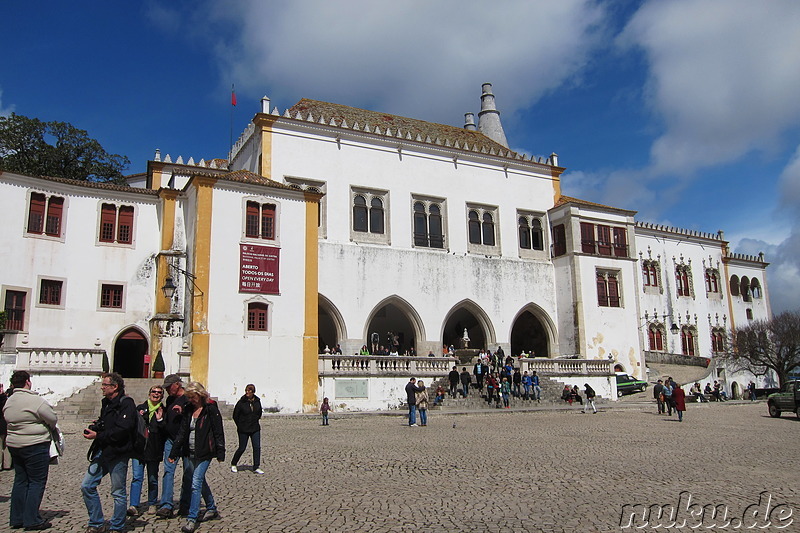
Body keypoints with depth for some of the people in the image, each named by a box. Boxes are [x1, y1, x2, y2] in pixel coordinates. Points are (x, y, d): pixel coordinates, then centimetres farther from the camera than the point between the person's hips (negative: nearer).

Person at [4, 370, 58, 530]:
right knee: (37, 482, -1)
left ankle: (16, 518, 19)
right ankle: (32, 520, -1)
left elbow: (8, 419, 14)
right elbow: (53, 419, -12)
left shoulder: (8, 402, 8)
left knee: (20, 481, 15)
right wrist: (48, 429, 9)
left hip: (14, 445, 8)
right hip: (35, 445, -8)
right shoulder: (35, 400, -17)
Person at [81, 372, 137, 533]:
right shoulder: (107, 402, 16)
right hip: (102, 452, 9)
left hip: (117, 453, -9)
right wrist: (96, 425, 2)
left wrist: (98, 435, -20)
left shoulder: (126, 403, -12)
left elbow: (122, 429, -22)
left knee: (118, 492, 3)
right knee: (87, 486, 7)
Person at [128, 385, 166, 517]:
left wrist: (160, 420, -12)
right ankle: (134, 506, -10)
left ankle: (152, 504, 21)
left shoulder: (163, 411, 7)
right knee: (137, 477, -9)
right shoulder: (140, 408, 10)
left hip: (154, 450, 0)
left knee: (153, 479, 7)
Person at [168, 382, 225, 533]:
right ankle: (212, 508, 33)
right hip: (189, 453, 7)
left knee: (196, 483, -10)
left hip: (204, 452, -7)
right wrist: (174, 453, 7)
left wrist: (220, 452, -11)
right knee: (200, 481, 16)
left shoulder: (211, 409, -9)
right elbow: (182, 432, 10)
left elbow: (218, 432, -8)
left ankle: (192, 518, -6)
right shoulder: (189, 409, 9)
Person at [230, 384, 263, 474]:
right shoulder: (241, 402, -11)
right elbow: (235, 416, -2)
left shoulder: (257, 401, 1)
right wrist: (240, 426, 3)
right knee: (242, 448, 5)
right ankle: (233, 464, 28)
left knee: (257, 447, -2)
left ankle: (256, 467, 8)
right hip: (243, 430, -3)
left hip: (255, 429, 3)